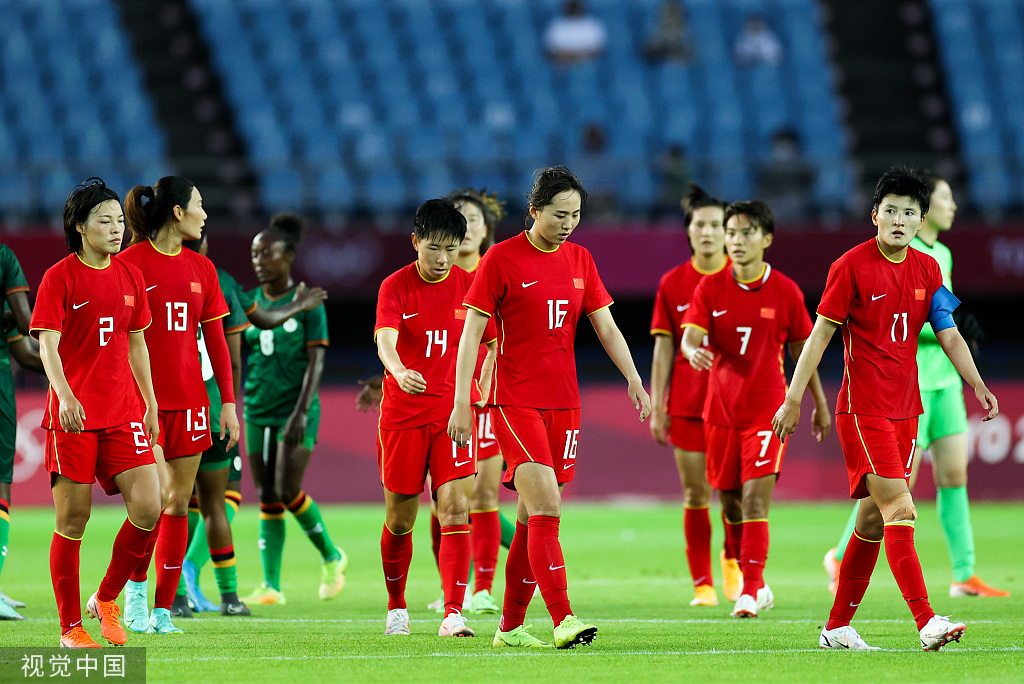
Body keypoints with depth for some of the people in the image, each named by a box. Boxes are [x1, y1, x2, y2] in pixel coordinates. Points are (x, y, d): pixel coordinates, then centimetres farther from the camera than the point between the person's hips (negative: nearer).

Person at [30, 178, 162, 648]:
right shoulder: (60, 277, -6)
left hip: (124, 414, 5)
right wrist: (65, 395, -30)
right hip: (73, 414, -5)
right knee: (73, 520, -1)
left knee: (148, 508, -8)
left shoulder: (130, 277, 11)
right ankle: (70, 626, 9)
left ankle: (106, 600, 12)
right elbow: (47, 345, -14)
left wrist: (150, 406, 20)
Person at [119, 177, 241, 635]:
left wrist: (228, 401, 9)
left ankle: (163, 610, 8)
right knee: (155, 496, -17)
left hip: (188, 399, 5)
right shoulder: (131, 263, -5)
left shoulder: (200, 269, 12)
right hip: (142, 398, -5)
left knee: (179, 502, 3)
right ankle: (136, 584, 3)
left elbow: (216, 340, 14)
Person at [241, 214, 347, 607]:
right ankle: (271, 585, 6)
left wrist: (301, 411, -19)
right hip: (258, 411, 5)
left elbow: (315, 362, -10)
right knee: (267, 499, 4)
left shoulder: (307, 303, -5)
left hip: (296, 411, -5)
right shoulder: (251, 302, 9)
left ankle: (331, 557, 11)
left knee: (288, 491, -12)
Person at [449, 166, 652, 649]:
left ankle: (511, 627, 14)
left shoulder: (580, 260, 11)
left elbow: (606, 327, 13)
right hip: (515, 402, -6)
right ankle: (563, 620, -23)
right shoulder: (502, 259, -6)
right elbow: (471, 332, -6)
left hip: (563, 401, 6)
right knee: (545, 510, -17)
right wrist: (461, 403, -12)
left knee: (533, 518, 7)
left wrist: (634, 379, 0)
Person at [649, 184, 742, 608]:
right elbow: (663, 349, 7)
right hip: (687, 403, 1)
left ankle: (733, 559, 23)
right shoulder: (672, 283, 4)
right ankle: (702, 584, 7)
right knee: (695, 495, 1)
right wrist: (657, 407, 3)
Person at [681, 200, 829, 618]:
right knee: (730, 503, 10)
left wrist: (820, 404, 15)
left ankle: (750, 591, -15)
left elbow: (801, 349, 9)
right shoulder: (710, 288, 0)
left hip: (768, 408, -3)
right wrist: (694, 351, -36)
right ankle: (756, 584, 29)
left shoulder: (785, 292, -2)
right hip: (721, 408, 3)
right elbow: (690, 336, -11)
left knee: (755, 499, -16)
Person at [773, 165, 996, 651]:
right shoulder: (851, 266, -8)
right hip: (863, 406, -6)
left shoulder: (927, 270, 9)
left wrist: (978, 385, -4)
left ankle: (837, 627, 19)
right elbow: (819, 334, -6)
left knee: (874, 516, 10)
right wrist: (793, 398, -8)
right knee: (899, 509, -16)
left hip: (904, 407, 6)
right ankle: (927, 622, -24)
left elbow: (949, 336, 11)